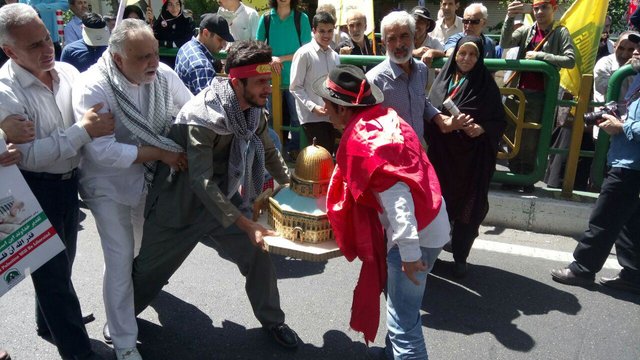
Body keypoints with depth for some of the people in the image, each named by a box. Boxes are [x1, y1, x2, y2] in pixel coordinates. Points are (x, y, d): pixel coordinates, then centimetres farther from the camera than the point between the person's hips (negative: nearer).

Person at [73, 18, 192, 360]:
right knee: (121, 261, -2)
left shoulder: (163, 75, -14)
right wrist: (161, 153, -28)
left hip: (152, 179, 5)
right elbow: (102, 151, -30)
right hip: (110, 186, -5)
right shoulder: (92, 88, -26)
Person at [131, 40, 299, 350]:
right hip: (181, 204, -5)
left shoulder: (253, 109, -8)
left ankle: (272, 321, 24)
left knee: (258, 255, 1)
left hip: (225, 198, 5)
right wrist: (247, 225, -37)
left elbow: (268, 152, 8)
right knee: (149, 267, 12)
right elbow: (202, 182, -34)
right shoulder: (201, 117, -30)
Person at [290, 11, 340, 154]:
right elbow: (295, 87, -9)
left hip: (331, 116, 6)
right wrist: (313, 107, -18)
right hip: (312, 117, -6)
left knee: (329, 154, 11)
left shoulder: (335, 56, 12)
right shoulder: (304, 54, -7)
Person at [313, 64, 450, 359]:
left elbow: (396, 198, -30)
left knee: (403, 323, 1)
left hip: (416, 234, -10)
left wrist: (409, 252, -26)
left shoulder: (363, 142, -24)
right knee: (399, 301, 26)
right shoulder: (385, 117, 4)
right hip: (429, 222, 10)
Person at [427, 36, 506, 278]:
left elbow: (499, 121, -2)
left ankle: (460, 257, 21)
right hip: (441, 152, 2)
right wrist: (439, 122, -10)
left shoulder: (486, 84, -3)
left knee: (468, 207, 4)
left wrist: (482, 129, -20)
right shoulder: (442, 79, 4)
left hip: (472, 157, -2)